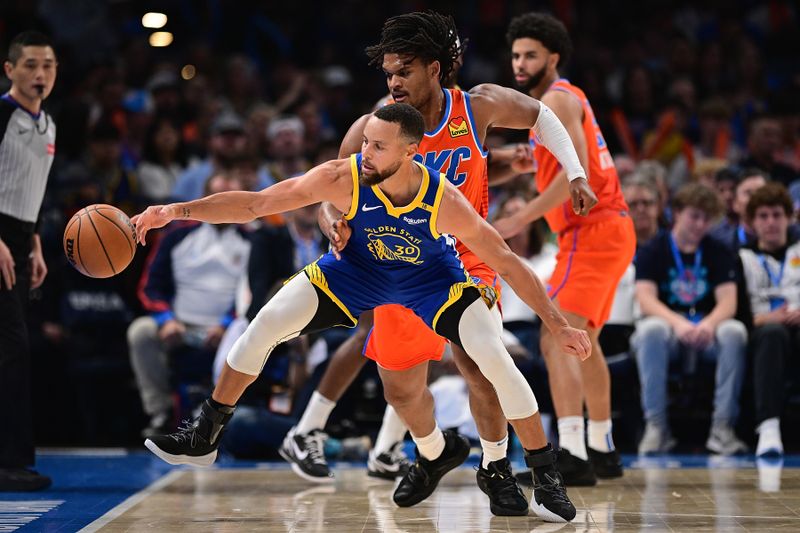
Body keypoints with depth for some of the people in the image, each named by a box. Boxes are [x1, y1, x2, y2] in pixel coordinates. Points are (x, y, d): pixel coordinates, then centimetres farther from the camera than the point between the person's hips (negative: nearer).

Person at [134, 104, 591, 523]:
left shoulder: (445, 201, -34)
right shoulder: (343, 178, -32)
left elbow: (507, 263, -24)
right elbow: (255, 204, -25)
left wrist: (559, 325, -25)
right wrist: (178, 211, -34)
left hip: (431, 276, -2)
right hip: (360, 267, 2)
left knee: (496, 358, -21)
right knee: (266, 325, -9)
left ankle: (546, 475, -2)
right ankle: (205, 438, 9)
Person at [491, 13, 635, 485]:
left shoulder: (557, 99, -10)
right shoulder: (564, 99, 20)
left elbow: (576, 172, -22)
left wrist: (520, 220, -23)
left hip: (593, 231, -11)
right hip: (609, 229, 11)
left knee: (556, 339, -19)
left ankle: (573, 456, -29)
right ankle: (602, 450, 33)